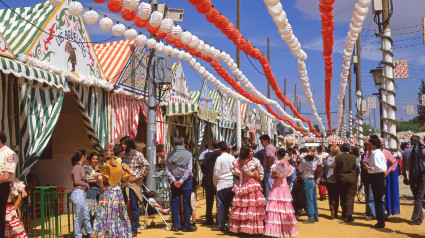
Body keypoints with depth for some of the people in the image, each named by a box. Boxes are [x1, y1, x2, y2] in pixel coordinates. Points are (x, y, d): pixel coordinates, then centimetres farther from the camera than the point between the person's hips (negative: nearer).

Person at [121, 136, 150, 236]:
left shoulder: (137, 154, -4)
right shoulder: (123, 155, 14)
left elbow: (146, 166, -10)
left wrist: (136, 177, -12)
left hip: (134, 184, -5)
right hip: (124, 184, 5)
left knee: (134, 207, 0)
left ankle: (134, 230, 8)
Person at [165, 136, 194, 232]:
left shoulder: (170, 155, 3)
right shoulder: (188, 154, -4)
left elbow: (167, 170, -2)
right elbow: (188, 170, -10)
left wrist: (173, 180, -5)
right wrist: (181, 181, -9)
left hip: (174, 182, 3)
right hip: (186, 181, -3)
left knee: (174, 203, 8)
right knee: (186, 203, 3)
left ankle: (176, 226, 11)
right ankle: (186, 226, 5)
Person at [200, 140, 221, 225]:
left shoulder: (208, 155, -6)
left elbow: (203, 165, -15)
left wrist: (206, 173, -1)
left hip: (209, 180, -1)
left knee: (209, 201, 6)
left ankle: (209, 219, 7)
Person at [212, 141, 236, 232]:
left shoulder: (220, 158, -10)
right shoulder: (232, 158, 5)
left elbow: (216, 173, -8)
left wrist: (215, 183, 6)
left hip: (222, 184, -5)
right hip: (232, 184, 5)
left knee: (221, 205, 0)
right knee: (229, 204, 11)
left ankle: (221, 225, 0)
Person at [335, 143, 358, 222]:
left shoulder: (337, 158, -4)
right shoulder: (354, 158, -6)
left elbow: (335, 169, 3)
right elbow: (357, 168, 3)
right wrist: (356, 179, 15)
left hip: (341, 179, 2)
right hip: (352, 179, -1)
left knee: (342, 197, 14)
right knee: (350, 197, 1)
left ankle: (344, 214, 25)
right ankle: (349, 216, -4)